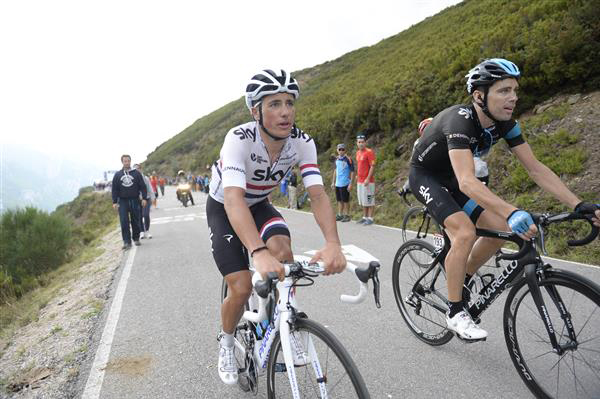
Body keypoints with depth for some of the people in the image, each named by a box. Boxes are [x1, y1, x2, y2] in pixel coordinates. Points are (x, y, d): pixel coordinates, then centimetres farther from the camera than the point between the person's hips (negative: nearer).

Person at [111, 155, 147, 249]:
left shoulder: (136, 173, 5)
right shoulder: (117, 175, 9)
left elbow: (142, 186, 3)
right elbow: (114, 189, 9)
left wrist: (144, 198, -6)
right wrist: (114, 202, 1)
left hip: (134, 201, 0)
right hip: (123, 201, 0)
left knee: (135, 221, 6)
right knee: (124, 222, -8)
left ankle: (136, 238, 22)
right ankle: (126, 242, -7)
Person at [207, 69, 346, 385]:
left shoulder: (302, 142, -22)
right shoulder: (239, 139, -34)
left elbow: (317, 194, -33)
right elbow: (233, 198, -48)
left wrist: (332, 243, -51)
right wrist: (258, 252, -64)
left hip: (259, 205, 3)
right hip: (223, 208, -3)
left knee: (282, 250, -28)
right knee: (242, 288, -13)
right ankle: (226, 342, 20)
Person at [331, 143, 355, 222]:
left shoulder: (348, 159, -11)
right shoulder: (337, 159, 9)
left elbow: (352, 172, -11)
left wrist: (351, 183, -15)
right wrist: (333, 182, 17)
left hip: (345, 184, -6)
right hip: (337, 184, 6)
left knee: (346, 200, 1)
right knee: (339, 200, 14)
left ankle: (347, 216, 12)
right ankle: (340, 215, 24)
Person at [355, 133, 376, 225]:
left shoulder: (369, 152, -10)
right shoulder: (358, 153, 14)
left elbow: (372, 166, -15)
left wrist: (368, 179, -20)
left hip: (368, 181, -8)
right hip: (360, 181, 8)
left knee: (369, 201, -3)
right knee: (362, 201, 13)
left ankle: (370, 218, 3)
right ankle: (364, 217, 22)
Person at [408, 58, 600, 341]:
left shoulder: (504, 123, -11)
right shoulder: (460, 121, -33)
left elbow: (536, 169, -11)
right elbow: (467, 182, -46)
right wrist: (512, 213, -58)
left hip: (450, 179, 7)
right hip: (425, 176, -7)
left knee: (500, 229, -4)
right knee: (465, 232, -26)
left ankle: (461, 282, 18)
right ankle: (455, 312, -10)